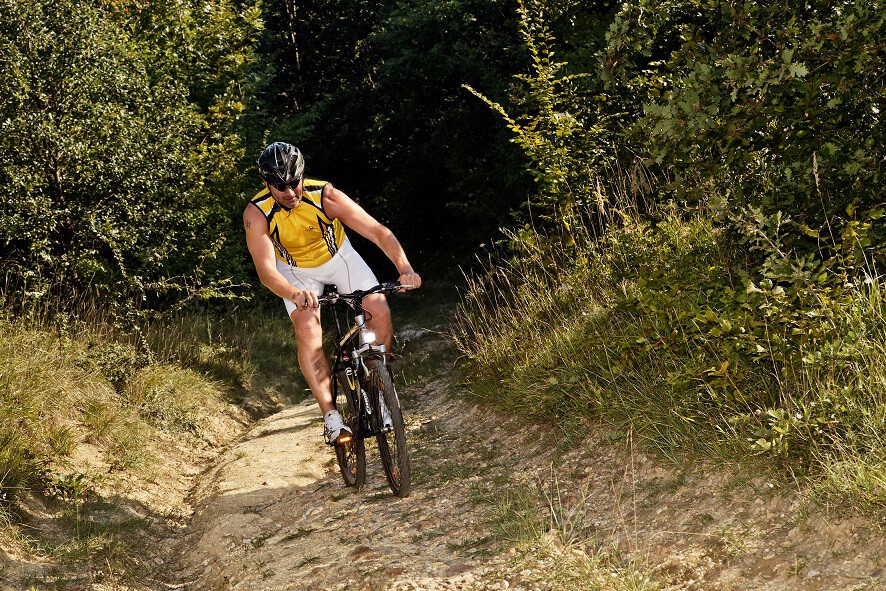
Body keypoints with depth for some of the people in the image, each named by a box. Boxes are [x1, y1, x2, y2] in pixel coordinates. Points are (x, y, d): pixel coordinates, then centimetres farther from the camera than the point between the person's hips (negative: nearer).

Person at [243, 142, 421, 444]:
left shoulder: (325, 196, -31)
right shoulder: (257, 213, -30)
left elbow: (378, 231, -33)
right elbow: (266, 269, -40)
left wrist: (405, 268, -50)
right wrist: (295, 294, -61)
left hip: (337, 255, 1)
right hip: (296, 270, -1)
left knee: (380, 314, -16)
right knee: (307, 329, -25)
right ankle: (331, 416, -23)